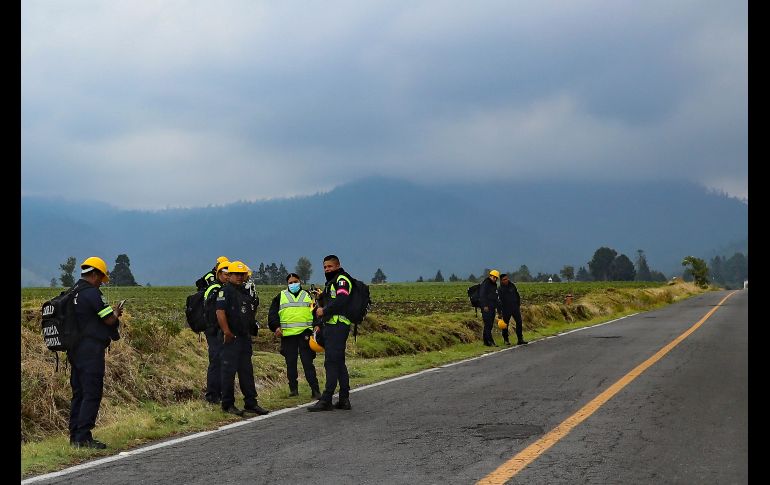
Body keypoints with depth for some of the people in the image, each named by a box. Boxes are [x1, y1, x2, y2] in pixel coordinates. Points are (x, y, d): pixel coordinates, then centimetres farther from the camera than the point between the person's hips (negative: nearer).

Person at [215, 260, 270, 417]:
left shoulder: (244, 292, 18)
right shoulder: (225, 291, -9)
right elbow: (220, 313, -19)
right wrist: (227, 332, -21)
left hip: (245, 338, 8)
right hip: (231, 339, -8)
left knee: (247, 371, 10)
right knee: (229, 371, -3)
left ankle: (251, 403, 15)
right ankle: (228, 405, 2)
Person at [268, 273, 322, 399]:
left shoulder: (307, 296, 16)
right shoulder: (280, 297, 13)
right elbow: (272, 314, 9)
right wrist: (276, 327, -5)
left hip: (305, 334, -1)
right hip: (287, 335, 1)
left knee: (307, 362, -6)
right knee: (291, 363, 5)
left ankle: (315, 390, -7)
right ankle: (293, 388, 14)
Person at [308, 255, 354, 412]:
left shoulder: (342, 279, -6)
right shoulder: (331, 282, 26)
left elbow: (341, 300, -22)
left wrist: (324, 311, -14)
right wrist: (320, 324, 18)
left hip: (337, 326, -11)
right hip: (332, 326, 11)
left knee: (331, 362, -13)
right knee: (339, 363, 11)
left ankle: (326, 400, -15)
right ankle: (344, 400, 15)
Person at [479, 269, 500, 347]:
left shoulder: (494, 285, 20)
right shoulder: (485, 284, -7)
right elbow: (482, 295, -15)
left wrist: (496, 307, 20)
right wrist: (485, 306, -21)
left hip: (492, 308, 9)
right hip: (486, 307, -9)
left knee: (489, 325, 7)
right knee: (488, 324, -13)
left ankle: (486, 341, 10)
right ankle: (490, 341, -19)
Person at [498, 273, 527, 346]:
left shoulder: (512, 285, 6)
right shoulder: (500, 289, -8)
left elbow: (517, 296, 17)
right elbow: (499, 301, -10)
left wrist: (519, 305, 14)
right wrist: (499, 313, -13)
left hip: (515, 307, 4)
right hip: (506, 309, -4)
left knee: (519, 322, -3)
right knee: (505, 324, 4)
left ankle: (520, 340, 0)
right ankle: (506, 340, 18)